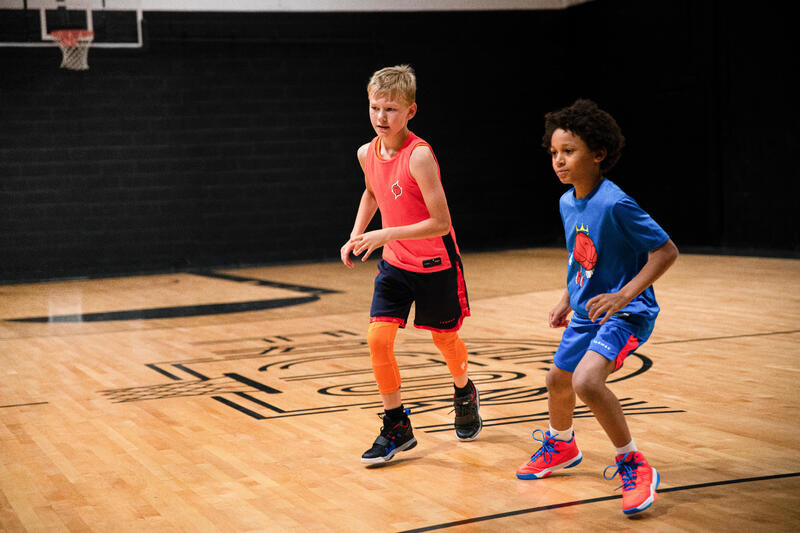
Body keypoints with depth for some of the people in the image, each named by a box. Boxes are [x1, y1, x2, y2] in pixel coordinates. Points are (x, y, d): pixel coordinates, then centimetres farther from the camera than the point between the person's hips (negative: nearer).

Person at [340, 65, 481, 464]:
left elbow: (440, 223, -27)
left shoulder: (419, 156, -25)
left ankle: (464, 393, 46)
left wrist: (385, 235, -32)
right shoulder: (367, 153, -5)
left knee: (444, 338, 14)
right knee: (378, 338, -10)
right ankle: (397, 427, 4)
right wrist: (356, 236, 8)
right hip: (395, 264, 5)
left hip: (435, 264, -5)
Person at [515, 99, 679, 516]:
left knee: (587, 380, -28)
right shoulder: (567, 203, 1)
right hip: (587, 309, 9)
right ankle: (561, 446, 52)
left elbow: (666, 251, -23)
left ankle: (634, 465, -11)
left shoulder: (614, 204, -24)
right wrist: (567, 299, 13)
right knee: (558, 379, 22)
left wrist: (624, 295, -29)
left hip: (626, 311, -9)